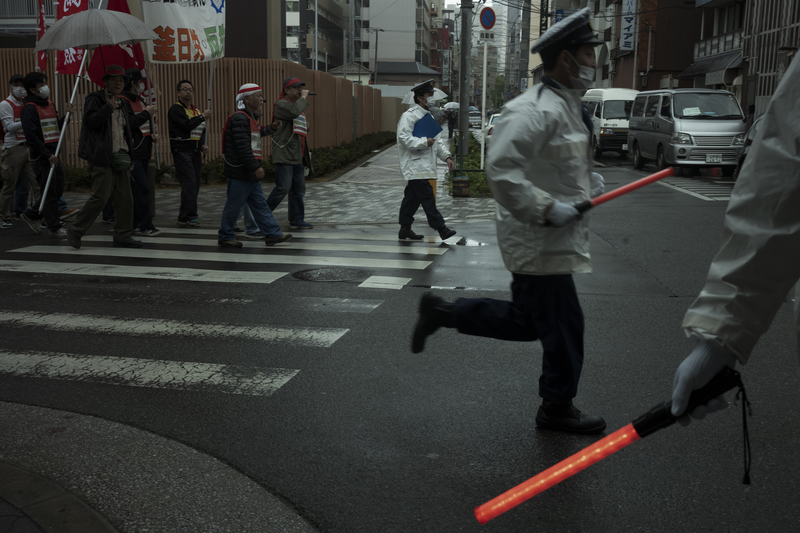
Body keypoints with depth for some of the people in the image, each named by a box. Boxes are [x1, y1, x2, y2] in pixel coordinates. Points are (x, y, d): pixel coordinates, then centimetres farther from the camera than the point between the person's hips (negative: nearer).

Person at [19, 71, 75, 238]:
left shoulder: (50, 105, 16)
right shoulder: (29, 108, -10)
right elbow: (31, 135, -17)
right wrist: (47, 154, -21)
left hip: (53, 154, 8)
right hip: (41, 156, -8)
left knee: (58, 190, 12)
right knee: (49, 192, -4)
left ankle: (32, 215, 27)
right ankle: (54, 227, 4)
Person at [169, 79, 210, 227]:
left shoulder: (196, 110, 20)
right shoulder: (176, 108, -5)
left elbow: (201, 131, 22)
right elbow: (187, 125, -20)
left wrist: (203, 145, 4)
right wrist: (203, 116, -11)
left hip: (195, 151, 8)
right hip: (182, 150, -8)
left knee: (195, 185, 8)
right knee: (189, 183, -15)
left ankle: (185, 216, 16)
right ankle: (189, 216, -14)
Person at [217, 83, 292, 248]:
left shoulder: (250, 118, 15)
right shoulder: (239, 118, -17)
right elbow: (243, 147, -23)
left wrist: (271, 128, 19)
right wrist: (255, 167, -23)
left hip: (250, 174, 10)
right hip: (239, 173, -10)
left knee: (260, 205, 10)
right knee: (234, 205, 0)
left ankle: (272, 234, 13)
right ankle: (225, 238, 11)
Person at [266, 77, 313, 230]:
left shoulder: (298, 104, 22)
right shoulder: (281, 105, -8)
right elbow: (293, 112, -31)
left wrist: (306, 127, 11)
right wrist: (303, 98, -16)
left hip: (297, 156, 9)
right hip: (284, 155, -9)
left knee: (299, 189, 8)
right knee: (283, 187, -13)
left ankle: (297, 220, 14)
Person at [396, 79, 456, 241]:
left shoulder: (428, 117, 20)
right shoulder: (409, 116, -9)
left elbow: (437, 140, 22)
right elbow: (404, 138, -19)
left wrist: (447, 156, 10)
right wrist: (424, 142, -20)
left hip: (425, 165, 9)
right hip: (415, 165, -9)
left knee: (412, 198, 13)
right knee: (427, 197, -10)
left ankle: (405, 229, 19)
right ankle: (440, 228, -11)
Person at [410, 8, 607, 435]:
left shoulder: (567, 107, 15)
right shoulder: (537, 109, -20)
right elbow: (501, 170, -28)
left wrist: (587, 179, 13)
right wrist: (548, 210, -25)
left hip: (552, 240, 10)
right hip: (539, 243, -10)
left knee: (524, 321, 18)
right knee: (562, 326, 3)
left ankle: (442, 312, 27)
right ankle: (557, 408, 22)